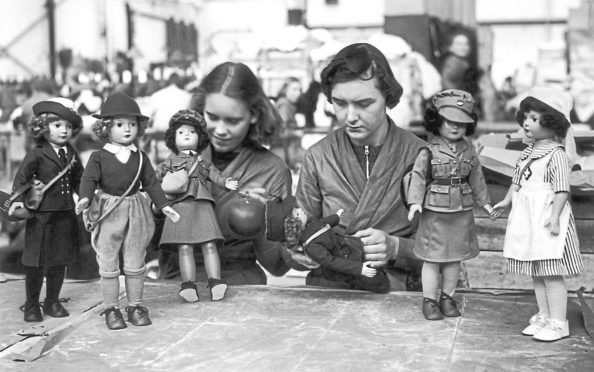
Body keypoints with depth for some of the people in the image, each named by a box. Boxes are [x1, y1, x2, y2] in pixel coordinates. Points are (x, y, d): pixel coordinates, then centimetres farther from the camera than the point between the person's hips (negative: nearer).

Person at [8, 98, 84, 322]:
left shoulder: (71, 155, 9)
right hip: (41, 215, -5)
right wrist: (18, 200, -22)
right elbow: (21, 177, -9)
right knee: (35, 263, 2)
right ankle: (31, 305, 15)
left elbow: (79, 181, 17)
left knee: (60, 261, 11)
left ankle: (52, 302, 24)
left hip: (65, 215, 5)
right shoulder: (37, 155, -6)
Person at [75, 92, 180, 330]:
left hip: (136, 212, 3)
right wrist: (84, 199, -30)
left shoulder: (140, 157, 5)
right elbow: (89, 179, -11)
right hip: (109, 212, -3)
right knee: (108, 264, 4)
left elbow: (151, 183, 7)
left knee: (135, 264, 10)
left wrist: (164, 205, 0)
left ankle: (135, 306, 21)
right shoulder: (99, 157, -4)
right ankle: (111, 309, 14)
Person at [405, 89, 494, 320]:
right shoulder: (429, 151, -9)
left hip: (461, 212, 4)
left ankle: (447, 297, 26)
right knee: (432, 259, 3)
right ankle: (429, 300, 13)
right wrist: (415, 201, -20)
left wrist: (484, 201, 16)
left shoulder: (468, 150, 5)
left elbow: (476, 177, 14)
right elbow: (418, 176, -10)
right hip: (435, 212, -4)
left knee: (455, 258, 12)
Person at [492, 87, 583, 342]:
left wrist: (555, 217, -23)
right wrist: (507, 202, 28)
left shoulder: (556, 154, -12)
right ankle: (544, 317, 21)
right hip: (528, 219, 8)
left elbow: (562, 189, -17)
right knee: (536, 273, 12)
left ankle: (558, 323, 1)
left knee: (551, 272, -5)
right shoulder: (528, 152, 13)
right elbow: (517, 181, 25)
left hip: (547, 218, -8)